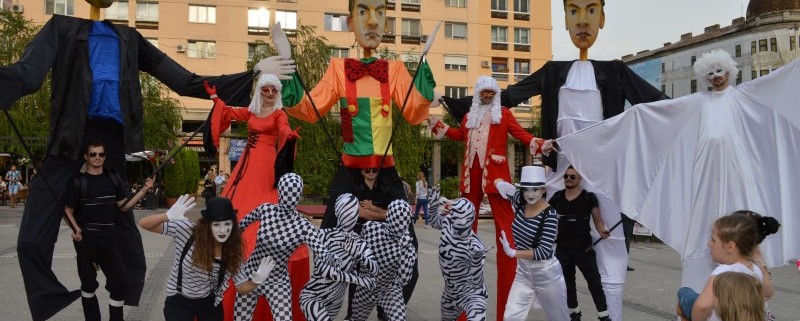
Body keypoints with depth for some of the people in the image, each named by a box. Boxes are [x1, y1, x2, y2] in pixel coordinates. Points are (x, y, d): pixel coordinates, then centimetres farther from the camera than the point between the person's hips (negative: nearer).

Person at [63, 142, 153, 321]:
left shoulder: (113, 178, 6)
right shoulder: (78, 181, -5)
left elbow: (123, 207, 8)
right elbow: (68, 210, -1)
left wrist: (143, 191, -3)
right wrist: (75, 229, -19)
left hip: (109, 239, 3)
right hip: (85, 240, -3)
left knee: (120, 283, 3)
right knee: (89, 285, 12)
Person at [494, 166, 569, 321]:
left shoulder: (550, 214, -22)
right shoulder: (520, 201, -6)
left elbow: (544, 251, -26)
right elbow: (498, 182, 6)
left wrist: (512, 252, -32)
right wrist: (500, 183, -17)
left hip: (546, 274, -5)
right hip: (523, 271, 5)